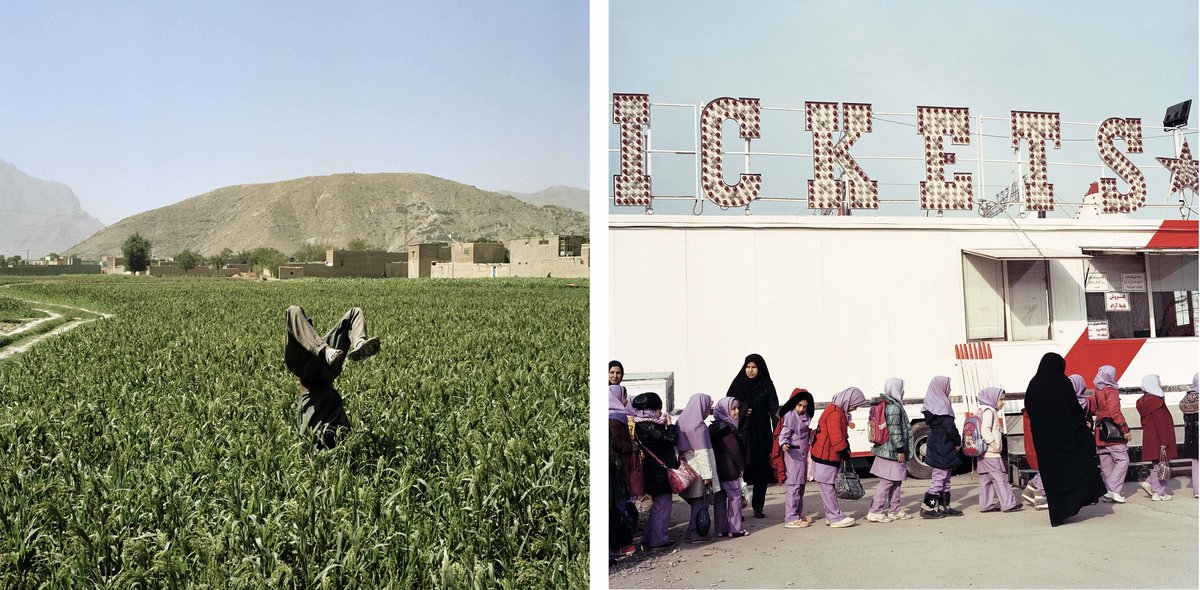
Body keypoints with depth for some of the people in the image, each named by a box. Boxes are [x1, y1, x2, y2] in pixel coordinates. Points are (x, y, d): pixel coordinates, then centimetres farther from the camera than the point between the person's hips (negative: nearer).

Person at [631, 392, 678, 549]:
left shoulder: (642, 425, 10)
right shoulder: (649, 426, -21)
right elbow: (671, 439, -18)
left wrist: (665, 426, 8)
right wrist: (669, 424, -6)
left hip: (654, 472, 10)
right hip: (661, 471, -10)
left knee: (658, 505, 19)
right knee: (662, 505, -2)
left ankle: (651, 538, 25)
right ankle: (658, 540, 4)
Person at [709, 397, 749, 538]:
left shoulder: (713, 427, 12)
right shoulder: (727, 428, -16)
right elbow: (735, 450, -17)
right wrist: (742, 466, -6)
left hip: (717, 470, 9)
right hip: (730, 471, -9)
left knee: (719, 499, 11)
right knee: (735, 497, 1)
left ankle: (721, 529, 15)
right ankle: (734, 529, 4)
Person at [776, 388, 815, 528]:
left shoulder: (806, 417, 14)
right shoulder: (790, 416, -11)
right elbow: (784, 434, -19)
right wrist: (783, 444, -36)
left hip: (803, 454, 9)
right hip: (793, 455, -9)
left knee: (801, 486, 16)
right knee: (794, 486, -11)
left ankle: (799, 514, 26)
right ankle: (791, 518, -10)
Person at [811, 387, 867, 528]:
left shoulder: (840, 411, 14)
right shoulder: (834, 413, -21)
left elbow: (842, 434, 22)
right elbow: (836, 438, -24)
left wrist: (847, 448, 11)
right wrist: (845, 454, -14)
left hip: (832, 457, 11)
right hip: (825, 457, -11)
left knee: (830, 487, 14)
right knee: (828, 487, -4)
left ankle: (831, 516, 20)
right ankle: (835, 518, -2)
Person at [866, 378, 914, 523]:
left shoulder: (885, 405, 16)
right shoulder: (894, 407, -16)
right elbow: (894, 431, -21)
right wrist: (900, 450, -17)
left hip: (886, 450, 11)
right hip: (892, 452, -10)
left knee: (896, 481, 16)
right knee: (887, 481, -8)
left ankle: (894, 510, 23)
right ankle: (875, 512, -6)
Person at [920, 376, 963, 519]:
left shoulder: (933, 405, 11)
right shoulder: (942, 405, -17)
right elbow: (950, 427, -19)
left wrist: (956, 442, 13)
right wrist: (958, 442, -3)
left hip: (937, 446, 10)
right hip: (942, 447, -10)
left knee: (945, 477, 15)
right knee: (939, 477, -5)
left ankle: (944, 507, 21)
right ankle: (927, 508, -2)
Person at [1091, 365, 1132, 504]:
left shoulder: (1096, 392, 11)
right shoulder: (1111, 391, -11)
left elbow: (1093, 410, 19)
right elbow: (1115, 412, -19)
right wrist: (1125, 429, -18)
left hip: (1100, 433, 8)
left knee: (1105, 464, 11)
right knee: (1122, 460, -4)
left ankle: (1106, 492, 12)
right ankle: (1113, 490, -12)